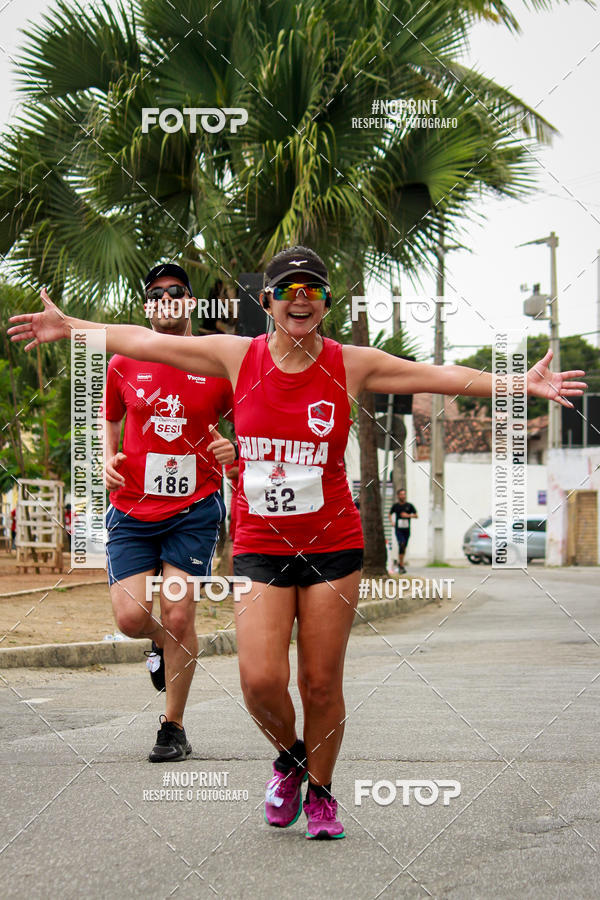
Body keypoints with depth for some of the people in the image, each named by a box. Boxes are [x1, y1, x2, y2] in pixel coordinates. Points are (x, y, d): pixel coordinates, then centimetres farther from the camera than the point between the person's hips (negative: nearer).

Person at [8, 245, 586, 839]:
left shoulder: (350, 365, -2)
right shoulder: (238, 356, 0)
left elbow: (444, 377, -2)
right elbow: (144, 342, 7)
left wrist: (519, 384, -9)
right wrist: (69, 327, 9)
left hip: (332, 545, 0)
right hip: (259, 545, 0)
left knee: (321, 682, 2)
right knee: (260, 680, -11)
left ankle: (320, 792, 26)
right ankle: (289, 758, 22)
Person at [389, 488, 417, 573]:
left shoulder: (409, 505, 2)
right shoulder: (395, 506, 3)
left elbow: (416, 516, 4)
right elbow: (390, 515, 20)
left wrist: (408, 515, -14)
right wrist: (392, 522, 3)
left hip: (407, 530, 2)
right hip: (398, 529, -2)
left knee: (404, 547, 9)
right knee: (401, 544, -19)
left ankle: (400, 563, 28)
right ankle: (401, 565, -18)